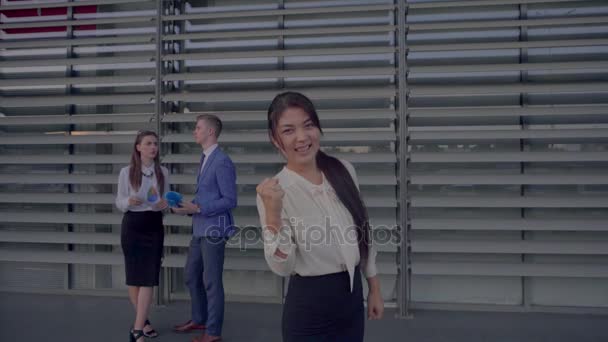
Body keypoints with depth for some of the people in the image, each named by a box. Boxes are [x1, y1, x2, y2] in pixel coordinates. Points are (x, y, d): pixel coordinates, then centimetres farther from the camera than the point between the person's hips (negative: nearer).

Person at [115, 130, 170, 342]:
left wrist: (164, 204, -13)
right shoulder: (126, 172, -4)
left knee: (148, 279, -5)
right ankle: (143, 320, 31)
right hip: (132, 226, -1)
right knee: (134, 278, 9)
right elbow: (119, 202, -1)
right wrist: (129, 202, -23)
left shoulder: (163, 172, 3)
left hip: (154, 226, 1)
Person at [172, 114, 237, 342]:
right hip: (199, 229, 9)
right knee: (191, 276, 19)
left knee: (211, 282, 2)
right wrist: (188, 207, 4)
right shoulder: (204, 159, 13)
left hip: (214, 229, -9)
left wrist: (198, 208, -19)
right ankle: (198, 320, 37)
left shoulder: (222, 162, -16)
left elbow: (230, 201, -18)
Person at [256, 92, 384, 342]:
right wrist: (272, 213, -32)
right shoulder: (274, 191, -16)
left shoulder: (344, 170, -2)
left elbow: (363, 233, 7)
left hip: (352, 296, 5)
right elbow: (282, 268, -19)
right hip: (308, 305, -4)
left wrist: (374, 289, 11)